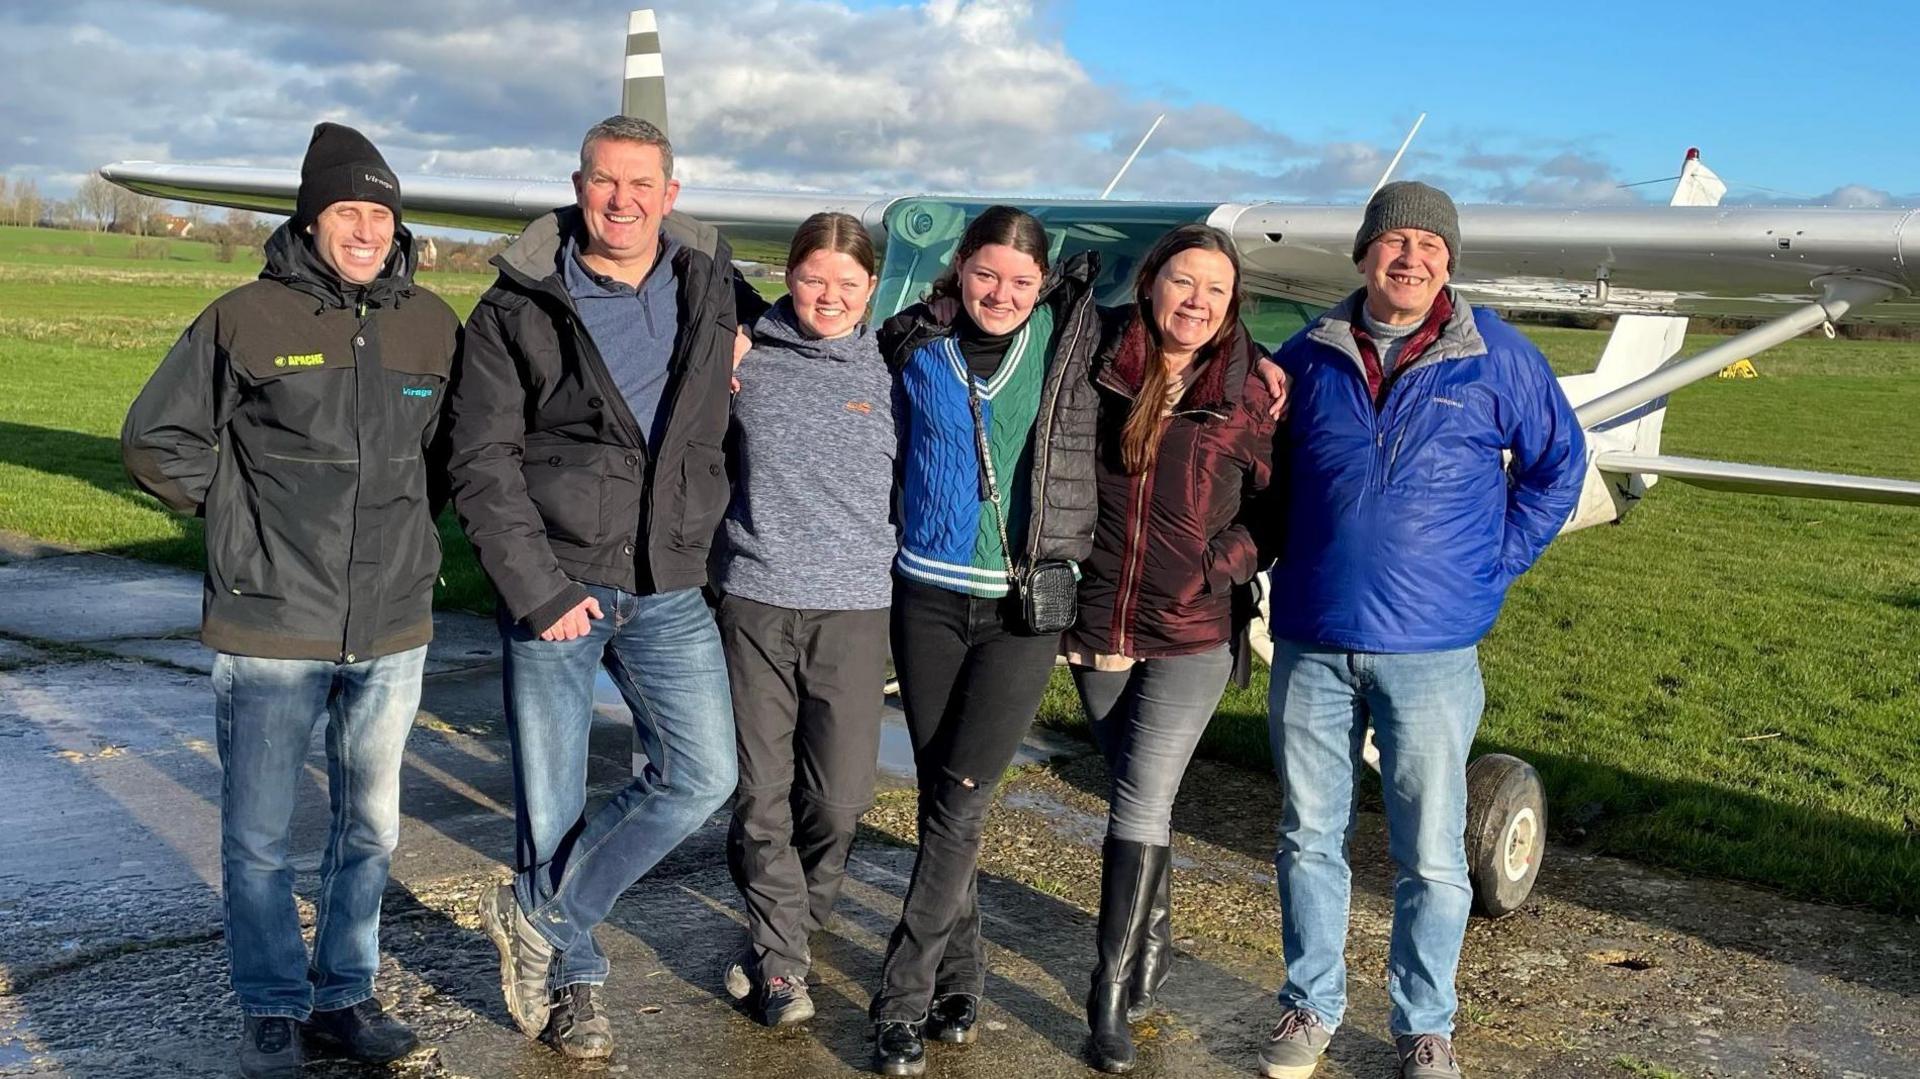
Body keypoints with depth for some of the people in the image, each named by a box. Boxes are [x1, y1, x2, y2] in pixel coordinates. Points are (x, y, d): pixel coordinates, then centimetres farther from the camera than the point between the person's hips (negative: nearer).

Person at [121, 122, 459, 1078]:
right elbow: (156, 442, 2)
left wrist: (403, 524, 10)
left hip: (393, 628, 4)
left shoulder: (431, 324, 3)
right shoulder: (246, 319, -7)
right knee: (257, 836, 5)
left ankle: (346, 994, 32)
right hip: (270, 630, -3)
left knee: (371, 825, 15)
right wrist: (243, 516, 1)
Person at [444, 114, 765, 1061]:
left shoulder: (710, 283, 6)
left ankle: (536, 915, 15)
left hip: (669, 590, 3)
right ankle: (571, 979, 27)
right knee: (552, 799, 5)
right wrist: (537, 589, -14)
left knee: (700, 775, -4)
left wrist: (733, 347, 8)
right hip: (553, 585, -3)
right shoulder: (519, 309, -4)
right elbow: (481, 464, -7)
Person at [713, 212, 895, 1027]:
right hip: (755, 600, -1)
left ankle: (784, 935, 27)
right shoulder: (746, 360, 3)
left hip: (855, 608, 1)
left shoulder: (887, 371, 6)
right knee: (763, 794, 2)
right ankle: (780, 958, 16)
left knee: (840, 796, 2)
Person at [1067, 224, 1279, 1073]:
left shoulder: (1251, 391, -9)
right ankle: (1152, 942, 37)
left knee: (1140, 803, -7)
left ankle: (1112, 994, 5)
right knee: (1139, 797, 17)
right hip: (1098, 625, 3)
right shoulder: (1098, 359, -5)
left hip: (1193, 635, -2)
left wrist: (1220, 568, -13)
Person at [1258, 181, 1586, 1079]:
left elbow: (1558, 460, 10)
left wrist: (1496, 565, 3)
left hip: (1431, 648, -2)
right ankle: (1310, 1005, 30)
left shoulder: (1494, 357, -1)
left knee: (1431, 857, 5)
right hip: (1311, 643, 2)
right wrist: (1287, 560, 9)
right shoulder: (1309, 356, 4)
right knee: (1308, 839, 12)